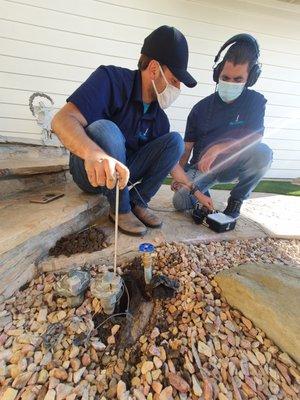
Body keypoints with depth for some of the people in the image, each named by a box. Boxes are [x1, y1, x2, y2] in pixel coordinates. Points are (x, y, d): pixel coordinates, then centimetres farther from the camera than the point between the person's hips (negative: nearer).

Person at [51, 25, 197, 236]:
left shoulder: (159, 116, 0)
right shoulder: (112, 79, -17)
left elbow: (168, 157, 6)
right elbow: (62, 120, -28)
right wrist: (94, 153, -50)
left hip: (125, 170, 5)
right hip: (92, 170, -4)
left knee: (175, 140, -9)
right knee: (104, 129, -35)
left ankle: (139, 203, -6)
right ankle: (121, 210, -17)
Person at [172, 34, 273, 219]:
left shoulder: (255, 101, -3)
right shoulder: (201, 108, -2)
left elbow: (255, 138, -14)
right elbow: (187, 148, -3)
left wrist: (217, 148, -29)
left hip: (232, 166, 1)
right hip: (201, 167, 0)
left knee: (263, 152, -30)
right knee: (181, 202, -23)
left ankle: (237, 199, -5)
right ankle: (202, 189, 14)